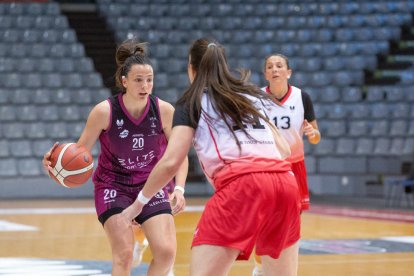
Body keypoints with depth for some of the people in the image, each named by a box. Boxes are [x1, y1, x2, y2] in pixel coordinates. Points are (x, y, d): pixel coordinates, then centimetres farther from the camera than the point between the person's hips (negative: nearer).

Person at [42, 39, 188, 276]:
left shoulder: (164, 110, -13)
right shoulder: (104, 111, -18)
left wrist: (179, 189, -14)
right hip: (112, 186, -2)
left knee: (167, 251, -12)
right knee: (124, 253, -17)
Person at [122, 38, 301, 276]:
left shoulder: (192, 103, 13)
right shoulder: (253, 95, 28)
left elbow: (170, 162, 4)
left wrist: (139, 203, 16)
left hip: (240, 185, -5)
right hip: (284, 181, 5)